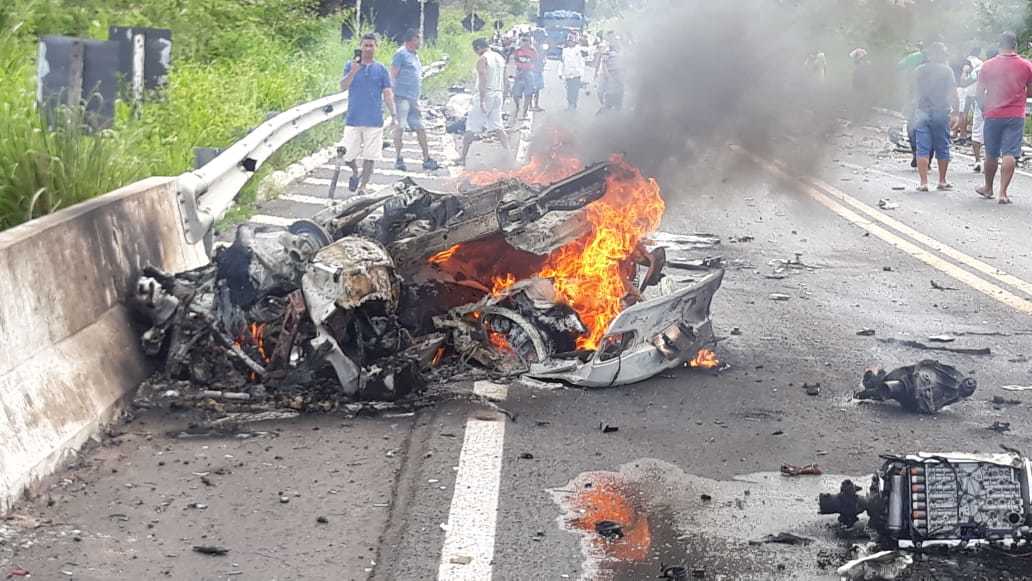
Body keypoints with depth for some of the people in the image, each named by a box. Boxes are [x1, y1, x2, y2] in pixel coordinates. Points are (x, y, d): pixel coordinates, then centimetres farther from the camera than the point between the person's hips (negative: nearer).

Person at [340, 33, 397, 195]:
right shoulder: (351, 65, 6)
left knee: (370, 155, 0)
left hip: (374, 120, 0)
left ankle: (362, 186, 12)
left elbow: (388, 94, 4)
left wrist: (394, 115, -6)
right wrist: (353, 72, -21)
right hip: (353, 119, 0)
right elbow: (342, 87, -5)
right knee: (347, 155, -1)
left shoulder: (381, 69, 6)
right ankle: (355, 173, 30)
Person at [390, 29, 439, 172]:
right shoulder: (401, 54, -7)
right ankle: (398, 159, 2)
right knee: (400, 127, -4)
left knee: (421, 128, 6)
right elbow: (393, 75, -11)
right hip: (402, 96, -8)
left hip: (413, 98, 9)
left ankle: (427, 159, 9)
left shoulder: (415, 55, 20)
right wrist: (393, 94, -18)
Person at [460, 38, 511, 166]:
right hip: (498, 95, 7)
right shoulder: (500, 58, 12)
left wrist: (481, 101, -22)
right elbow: (504, 80, 17)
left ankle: (463, 158, 2)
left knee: (471, 128, 0)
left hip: (485, 95, -7)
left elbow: (482, 80, -21)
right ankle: (509, 153, 5)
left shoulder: (482, 59, -12)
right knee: (497, 126, 14)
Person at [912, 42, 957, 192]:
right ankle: (942, 181, 16)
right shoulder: (946, 70, -3)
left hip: (921, 113, 2)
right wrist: (957, 112, 1)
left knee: (922, 149, 0)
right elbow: (953, 94, -5)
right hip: (941, 112, -2)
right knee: (942, 148, 10)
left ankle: (923, 183, -5)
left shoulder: (919, 71, 7)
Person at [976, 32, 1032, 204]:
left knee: (991, 154, 14)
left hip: (993, 115, 1)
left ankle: (988, 188, 29)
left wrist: (984, 109, 16)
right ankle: (1003, 192, -9)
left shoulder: (988, 65, -2)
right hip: (1016, 116, -1)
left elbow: (980, 92, 2)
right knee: (1010, 154, -3)